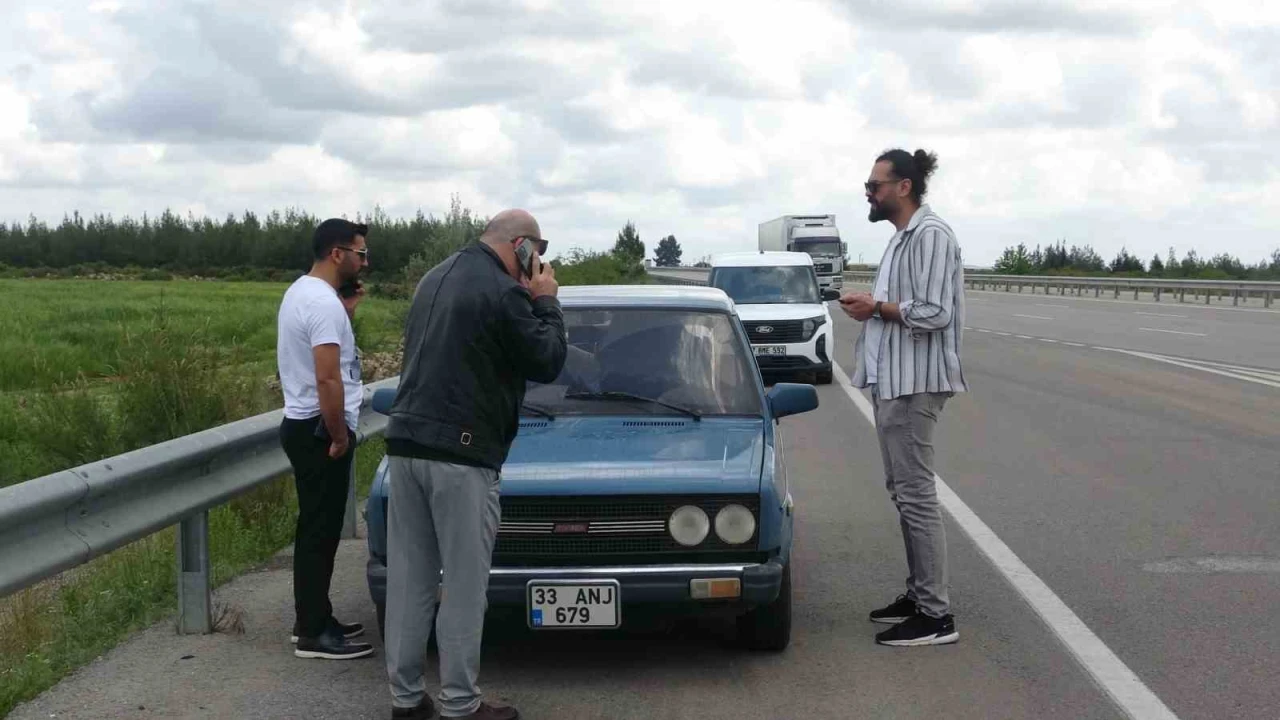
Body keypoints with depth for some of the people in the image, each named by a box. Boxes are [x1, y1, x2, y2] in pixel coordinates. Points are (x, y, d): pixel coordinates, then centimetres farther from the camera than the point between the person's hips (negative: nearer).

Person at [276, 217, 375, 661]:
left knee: (316, 528, 16)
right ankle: (314, 634, -1)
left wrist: (348, 311, 10)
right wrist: (339, 437, -17)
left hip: (303, 425, 11)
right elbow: (328, 379, -26)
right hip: (319, 431, -11)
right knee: (321, 531, -6)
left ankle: (312, 620, 23)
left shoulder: (301, 292, 12)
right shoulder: (324, 302, -21)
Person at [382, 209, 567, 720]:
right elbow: (547, 362, -6)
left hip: (405, 446, 8)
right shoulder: (502, 292, -11)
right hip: (459, 454, -8)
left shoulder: (434, 279, 17)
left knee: (409, 578, 10)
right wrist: (546, 302, 7)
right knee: (464, 586, 0)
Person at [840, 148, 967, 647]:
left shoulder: (930, 235, -15)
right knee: (904, 490, 15)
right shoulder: (903, 236, 17)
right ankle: (918, 594, 24)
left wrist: (876, 307, -13)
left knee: (916, 493, -9)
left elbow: (932, 312, -22)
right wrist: (871, 307, 6)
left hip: (914, 383, -11)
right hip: (893, 381, 11)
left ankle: (936, 615, -6)